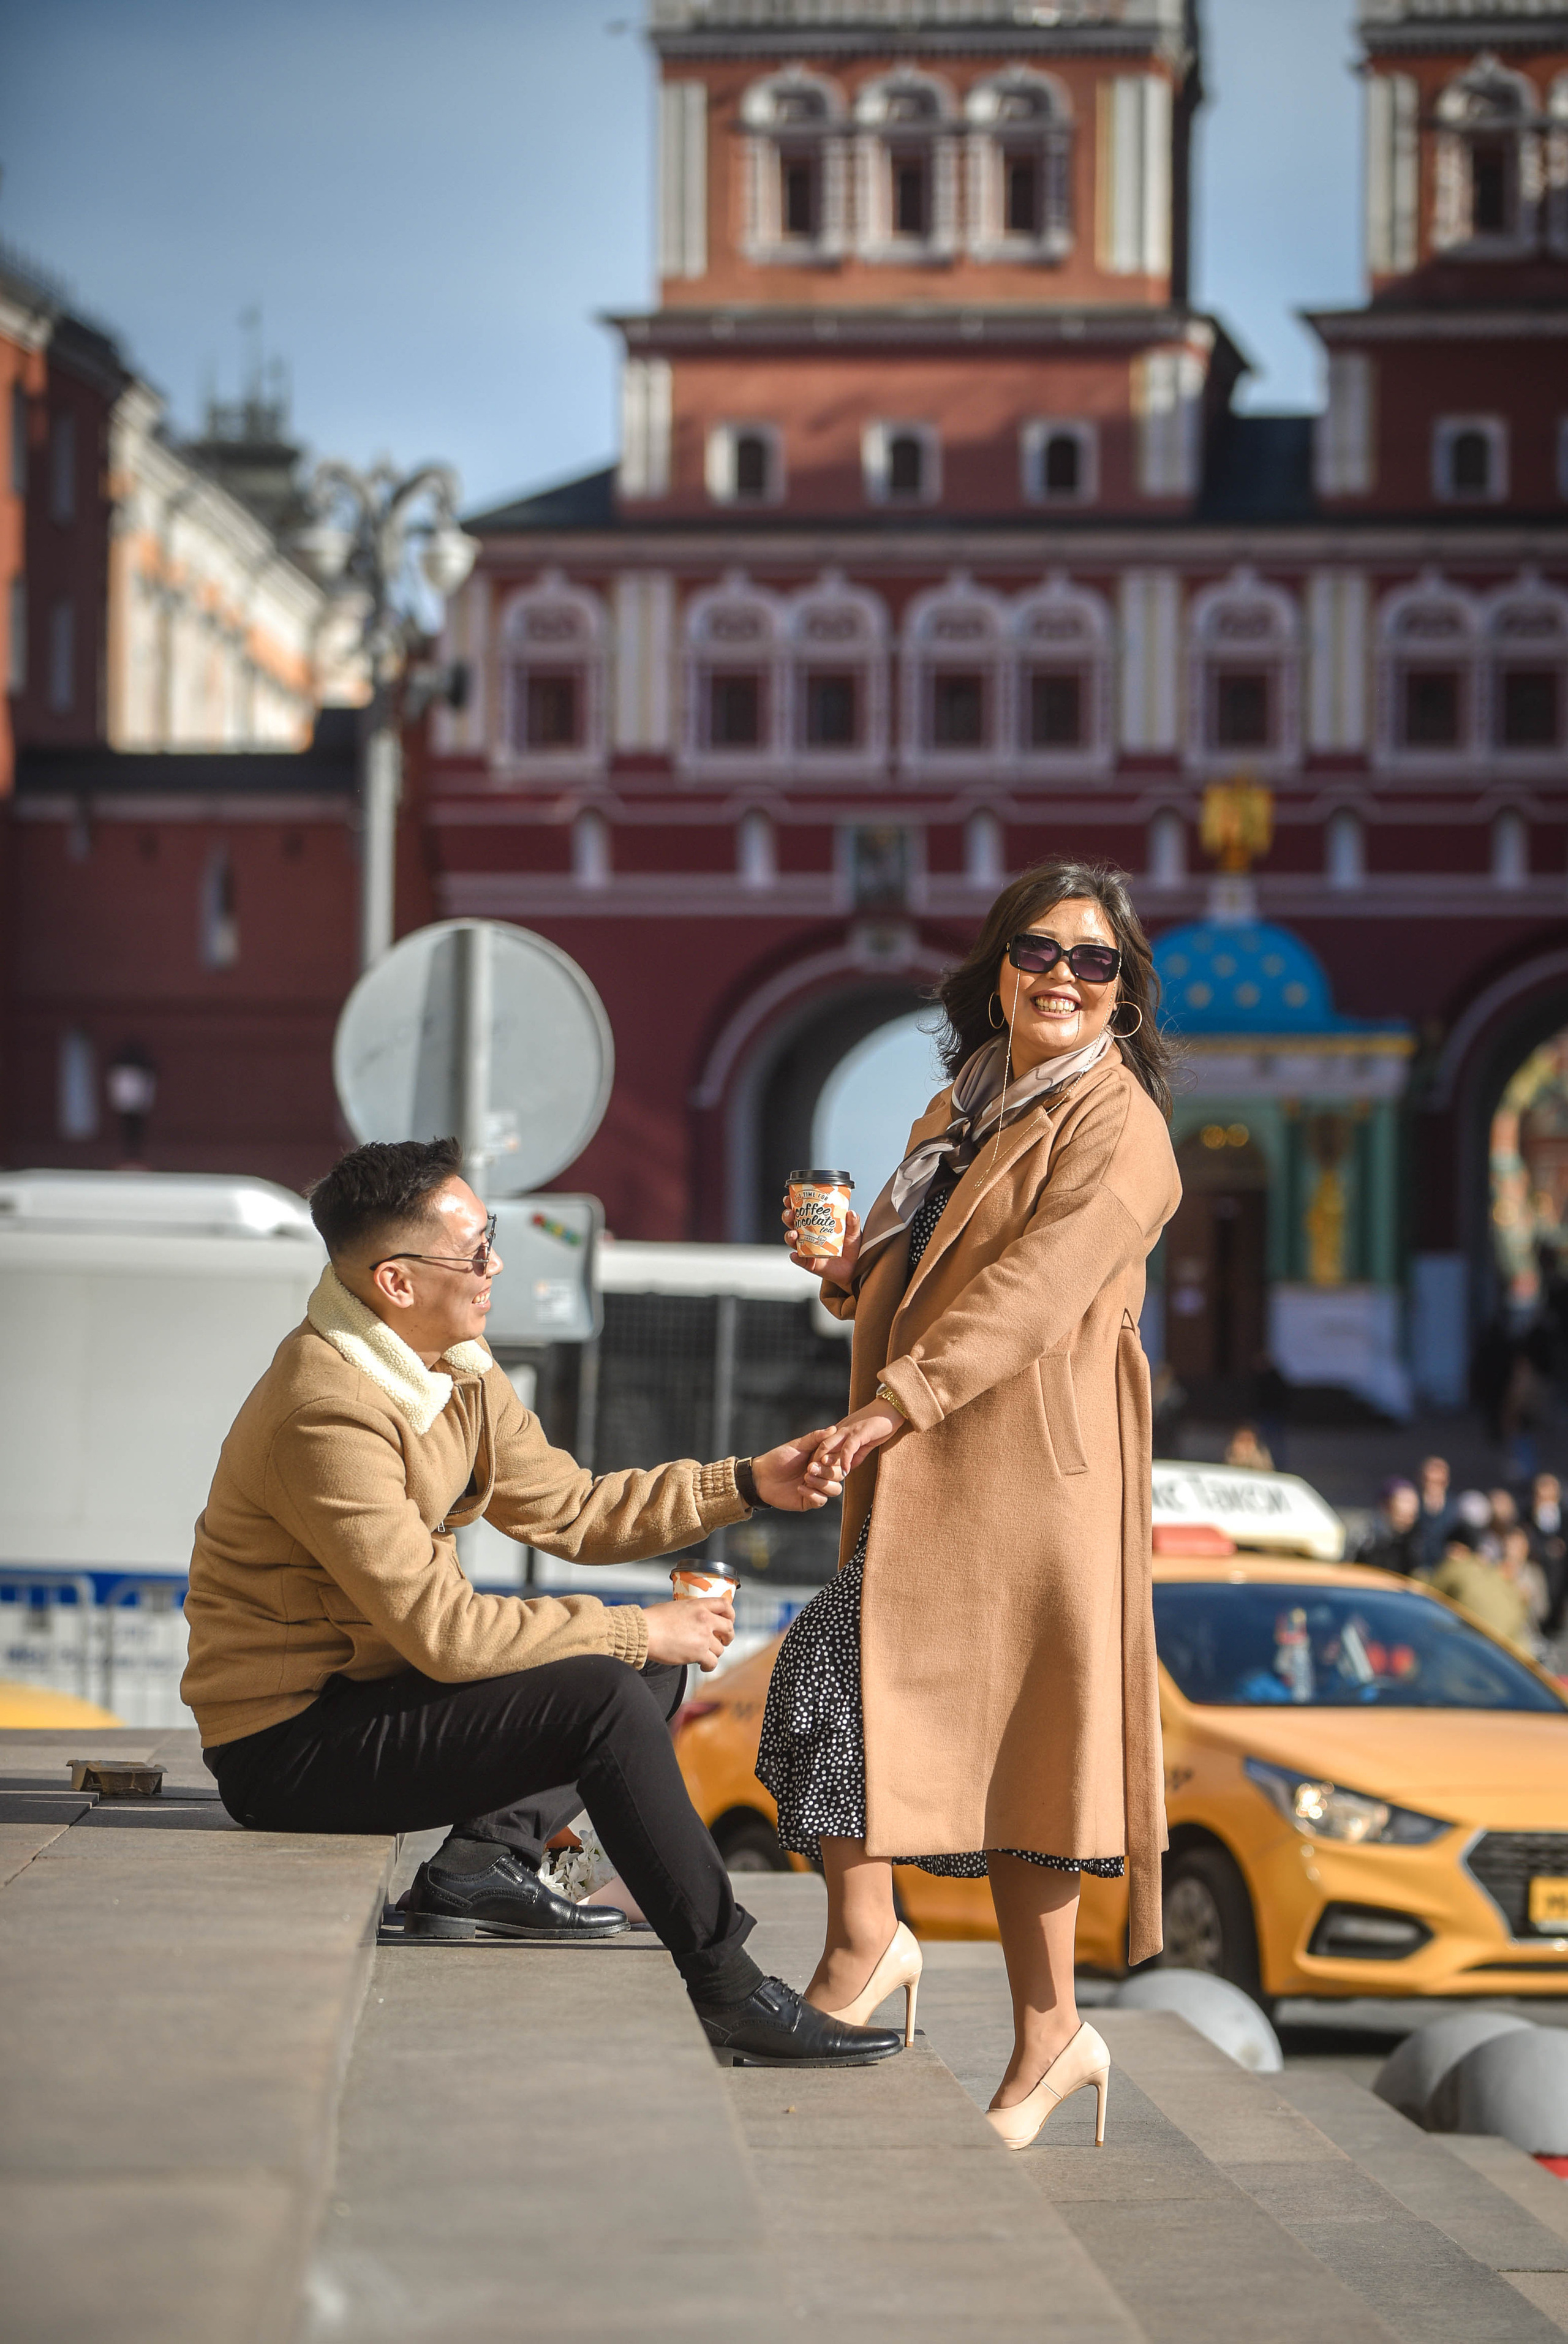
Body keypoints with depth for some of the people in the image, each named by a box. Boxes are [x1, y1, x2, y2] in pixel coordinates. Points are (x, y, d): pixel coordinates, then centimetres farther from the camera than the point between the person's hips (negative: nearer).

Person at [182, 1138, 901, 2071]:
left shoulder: (461, 1372, 5)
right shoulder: (328, 1416, -25)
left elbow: (571, 1510, 13)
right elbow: (442, 1631, -26)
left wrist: (746, 1484, 2)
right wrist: (633, 1632, -17)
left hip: (368, 1687, 10)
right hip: (290, 1746, -10)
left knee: (658, 1658, 11)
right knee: (604, 1696, -23)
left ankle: (486, 1864, -4)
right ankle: (728, 1991, -16)